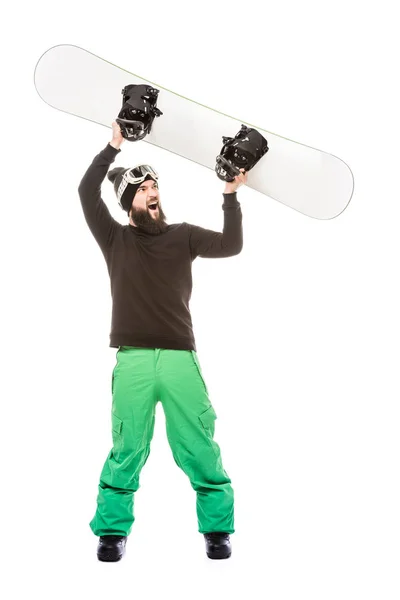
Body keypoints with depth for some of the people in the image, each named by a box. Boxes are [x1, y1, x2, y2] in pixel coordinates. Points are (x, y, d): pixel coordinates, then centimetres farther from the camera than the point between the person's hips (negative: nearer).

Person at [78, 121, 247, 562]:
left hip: (181, 358, 1)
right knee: (126, 450, -1)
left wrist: (230, 195, -4)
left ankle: (217, 529, 10)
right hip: (132, 360, -1)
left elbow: (231, 245, 0)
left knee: (200, 450, -1)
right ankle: (112, 531, 11)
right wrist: (114, 147, -2)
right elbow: (87, 192, -2)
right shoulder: (116, 239, 10)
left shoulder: (183, 236, 13)